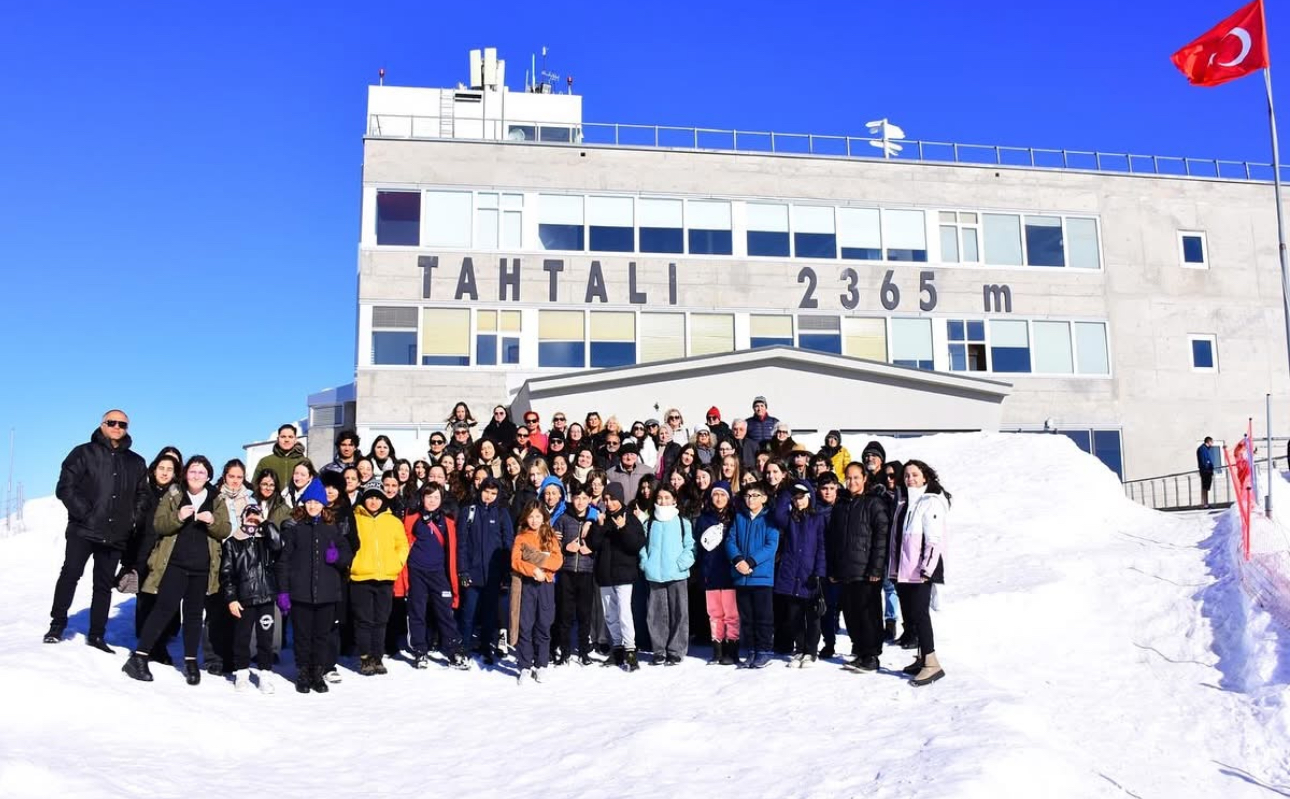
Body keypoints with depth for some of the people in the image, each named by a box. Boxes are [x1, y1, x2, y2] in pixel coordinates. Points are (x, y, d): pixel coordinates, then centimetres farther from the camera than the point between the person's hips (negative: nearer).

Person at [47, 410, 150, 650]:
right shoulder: (84, 453, 3)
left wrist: (134, 520, 3)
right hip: (83, 530, -3)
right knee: (70, 574, -8)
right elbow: (65, 488, -5)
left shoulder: (136, 463, 14)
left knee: (104, 584, 6)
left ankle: (96, 636, 12)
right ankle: (57, 625, 7)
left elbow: (142, 495, 19)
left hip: (116, 535, 3)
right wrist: (84, 513, -14)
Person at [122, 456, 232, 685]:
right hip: (174, 564, -2)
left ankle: (191, 661, 17)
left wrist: (212, 521, -17)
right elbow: (158, 524, -5)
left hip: (202, 567, 3)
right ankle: (139, 657, -2)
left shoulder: (216, 501, 9)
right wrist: (178, 517, -23)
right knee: (165, 608, -10)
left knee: (194, 613, 9)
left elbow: (226, 530, 3)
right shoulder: (173, 495, 4)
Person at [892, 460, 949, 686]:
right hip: (904, 570, 8)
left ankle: (931, 663, -13)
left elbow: (934, 538, -15)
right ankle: (922, 658, 18)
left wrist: (927, 568, -20)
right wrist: (895, 567, 17)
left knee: (919, 612, -13)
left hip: (922, 569, -8)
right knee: (909, 614, 9)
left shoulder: (932, 502, -8)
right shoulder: (905, 502, 18)